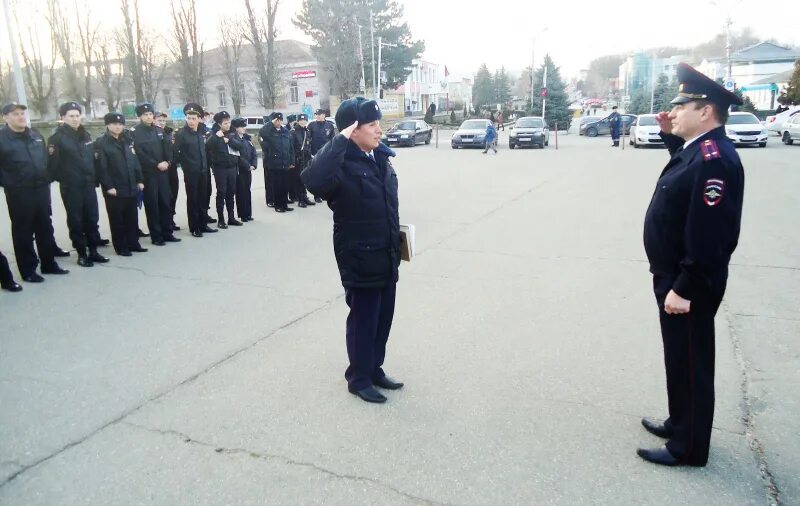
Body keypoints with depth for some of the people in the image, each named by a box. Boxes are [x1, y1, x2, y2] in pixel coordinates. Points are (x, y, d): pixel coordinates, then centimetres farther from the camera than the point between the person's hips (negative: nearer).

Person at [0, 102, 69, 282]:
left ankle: (49, 263, 25)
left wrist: (47, 179, 13)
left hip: (41, 190, 6)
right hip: (18, 193, -5)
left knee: (45, 228, 13)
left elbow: (46, 159, 21)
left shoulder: (36, 136, 12)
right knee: (23, 232, 3)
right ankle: (28, 270, 12)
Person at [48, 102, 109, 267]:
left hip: (89, 184, 5)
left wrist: (95, 177, 11)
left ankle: (93, 251, 18)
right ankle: (81, 253, 12)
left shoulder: (86, 135, 10)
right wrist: (63, 178, -13)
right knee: (75, 221, 4)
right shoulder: (57, 138, -8)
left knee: (92, 218, 8)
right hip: (70, 187, -5)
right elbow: (52, 163, -13)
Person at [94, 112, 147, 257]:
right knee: (117, 219, 2)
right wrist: (108, 186, -16)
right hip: (114, 189, -6)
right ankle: (121, 247, 9)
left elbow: (135, 161, 13)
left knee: (132, 218, 11)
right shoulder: (101, 143, -5)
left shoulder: (127, 141, 14)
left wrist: (139, 180, 6)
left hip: (131, 187, 6)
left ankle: (133, 243, 21)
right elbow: (101, 167, -11)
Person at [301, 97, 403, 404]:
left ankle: (375, 369, 35)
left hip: (386, 255, 8)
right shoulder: (342, 162, -18)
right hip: (360, 257, -8)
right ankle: (359, 378, 24)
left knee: (383, 316, 17)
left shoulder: (381, 156, 8)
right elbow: (314, 181, -41)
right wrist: (340, 142, -35)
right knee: (363, 319, 5)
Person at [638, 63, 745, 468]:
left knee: (690, 363, 4)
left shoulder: (714, 160, -24)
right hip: (675, 276, 10)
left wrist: (684, 289, -25)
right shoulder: (698, 148, 7)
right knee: (680, 358, 21)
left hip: (688, 284, -10)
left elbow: (708, 235, -28)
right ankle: (680, 423, 39)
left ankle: (689, 447, 19)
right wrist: (671, 136, 16)